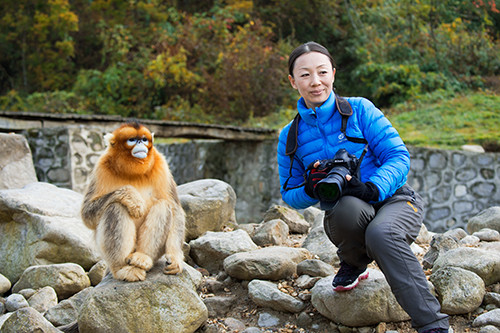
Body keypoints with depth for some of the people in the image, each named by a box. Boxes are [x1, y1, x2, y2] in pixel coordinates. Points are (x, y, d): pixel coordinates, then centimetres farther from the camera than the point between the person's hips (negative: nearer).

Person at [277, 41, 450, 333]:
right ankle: (354, 265, -2)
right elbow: (290, 196, 9)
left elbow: (399, 156, -7)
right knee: (349, 207, -36)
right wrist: (312, 189, -15)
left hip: (393, 201, -2)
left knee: (381, 234, -38)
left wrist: (372, 188, -27)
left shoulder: (359, 109, -3)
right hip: (345, 218, 2)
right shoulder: (290, 137, 5)